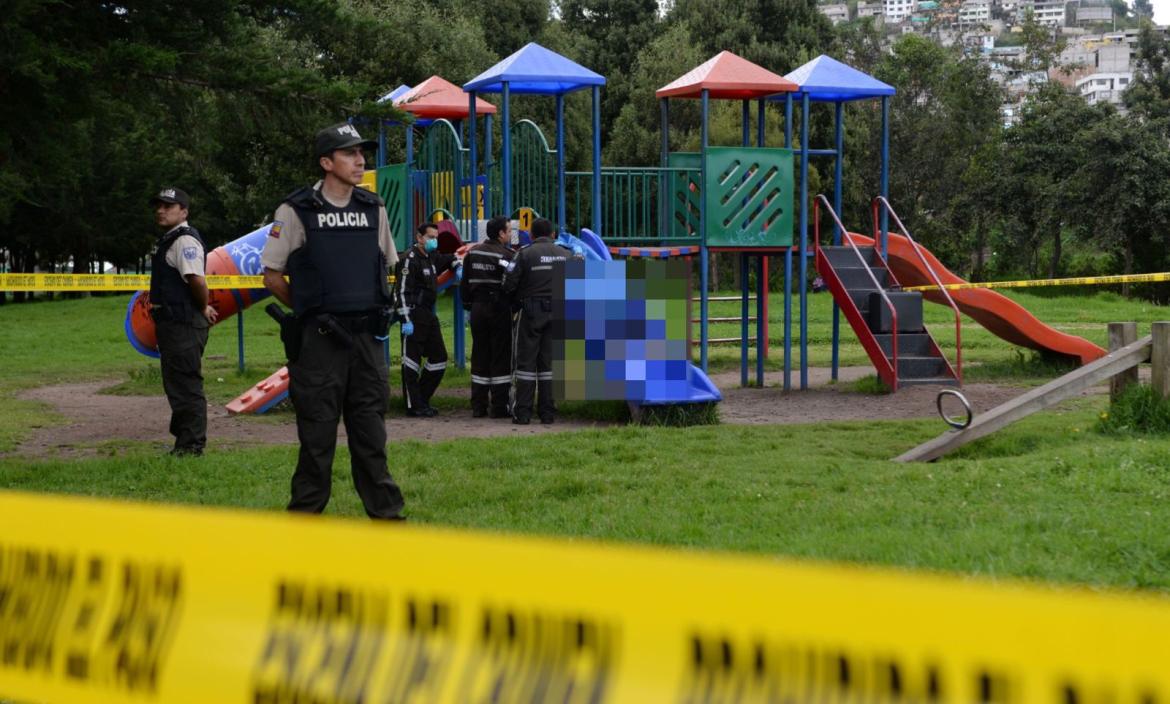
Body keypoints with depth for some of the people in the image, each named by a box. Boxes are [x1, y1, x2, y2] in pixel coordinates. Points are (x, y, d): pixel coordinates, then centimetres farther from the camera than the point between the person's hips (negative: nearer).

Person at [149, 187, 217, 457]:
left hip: (184, 324, -11)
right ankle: (184, 442, 25)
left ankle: (191, 445, -5)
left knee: (186, 386, -8)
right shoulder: (168, 240, 18)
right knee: (177, 386, 17)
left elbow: (197, 279, -28)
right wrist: (203, 307, 19)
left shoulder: (185, 240, -16)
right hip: (172, 323, 11)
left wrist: (203, 308, -14)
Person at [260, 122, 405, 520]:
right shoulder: (296, 212, -4)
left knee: (371, 427, 8)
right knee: (317, 429, 0)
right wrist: (308, 310, 4)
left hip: (366, 335, 4)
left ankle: (384, 510, 12)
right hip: (319, 338, -4)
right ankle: (305, 512, 8)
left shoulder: (374, 210, 10)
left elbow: (387, 267, 23)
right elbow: (272, 275, 0)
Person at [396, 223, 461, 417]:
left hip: (429, 315, 9)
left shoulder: (432, 257, 13)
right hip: (414, 316, -9)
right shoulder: (411, 259, -13)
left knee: (439, 359, 10)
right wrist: (406, 320, -22)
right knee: (411, 362, -4)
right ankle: (414, 406, -2)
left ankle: (422, 401, 18)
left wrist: (458, 268, 13)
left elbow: (450, 259, 36)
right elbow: (402, 291, -18)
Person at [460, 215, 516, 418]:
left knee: (479, 357, 10)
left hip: (478, 309, 5)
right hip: (500, 309, -5)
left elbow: (465, 283, 12)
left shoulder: (473, 253, 7)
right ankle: (499, 406, -1)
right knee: (500, 357, 0)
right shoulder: (506, 255, -11)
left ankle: (478, 406, 10)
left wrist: (468, 304, 18)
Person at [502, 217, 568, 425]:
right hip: (557, 314, 3)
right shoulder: (565, 255, 8)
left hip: (531, 313, -3)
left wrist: (516, 301, 12)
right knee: (549, 361, 8)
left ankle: (522, 412, -3)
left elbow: (509, 284, -7)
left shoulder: (526, 254, -5)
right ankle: (547, 411, 7)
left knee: (526, 361, 1)